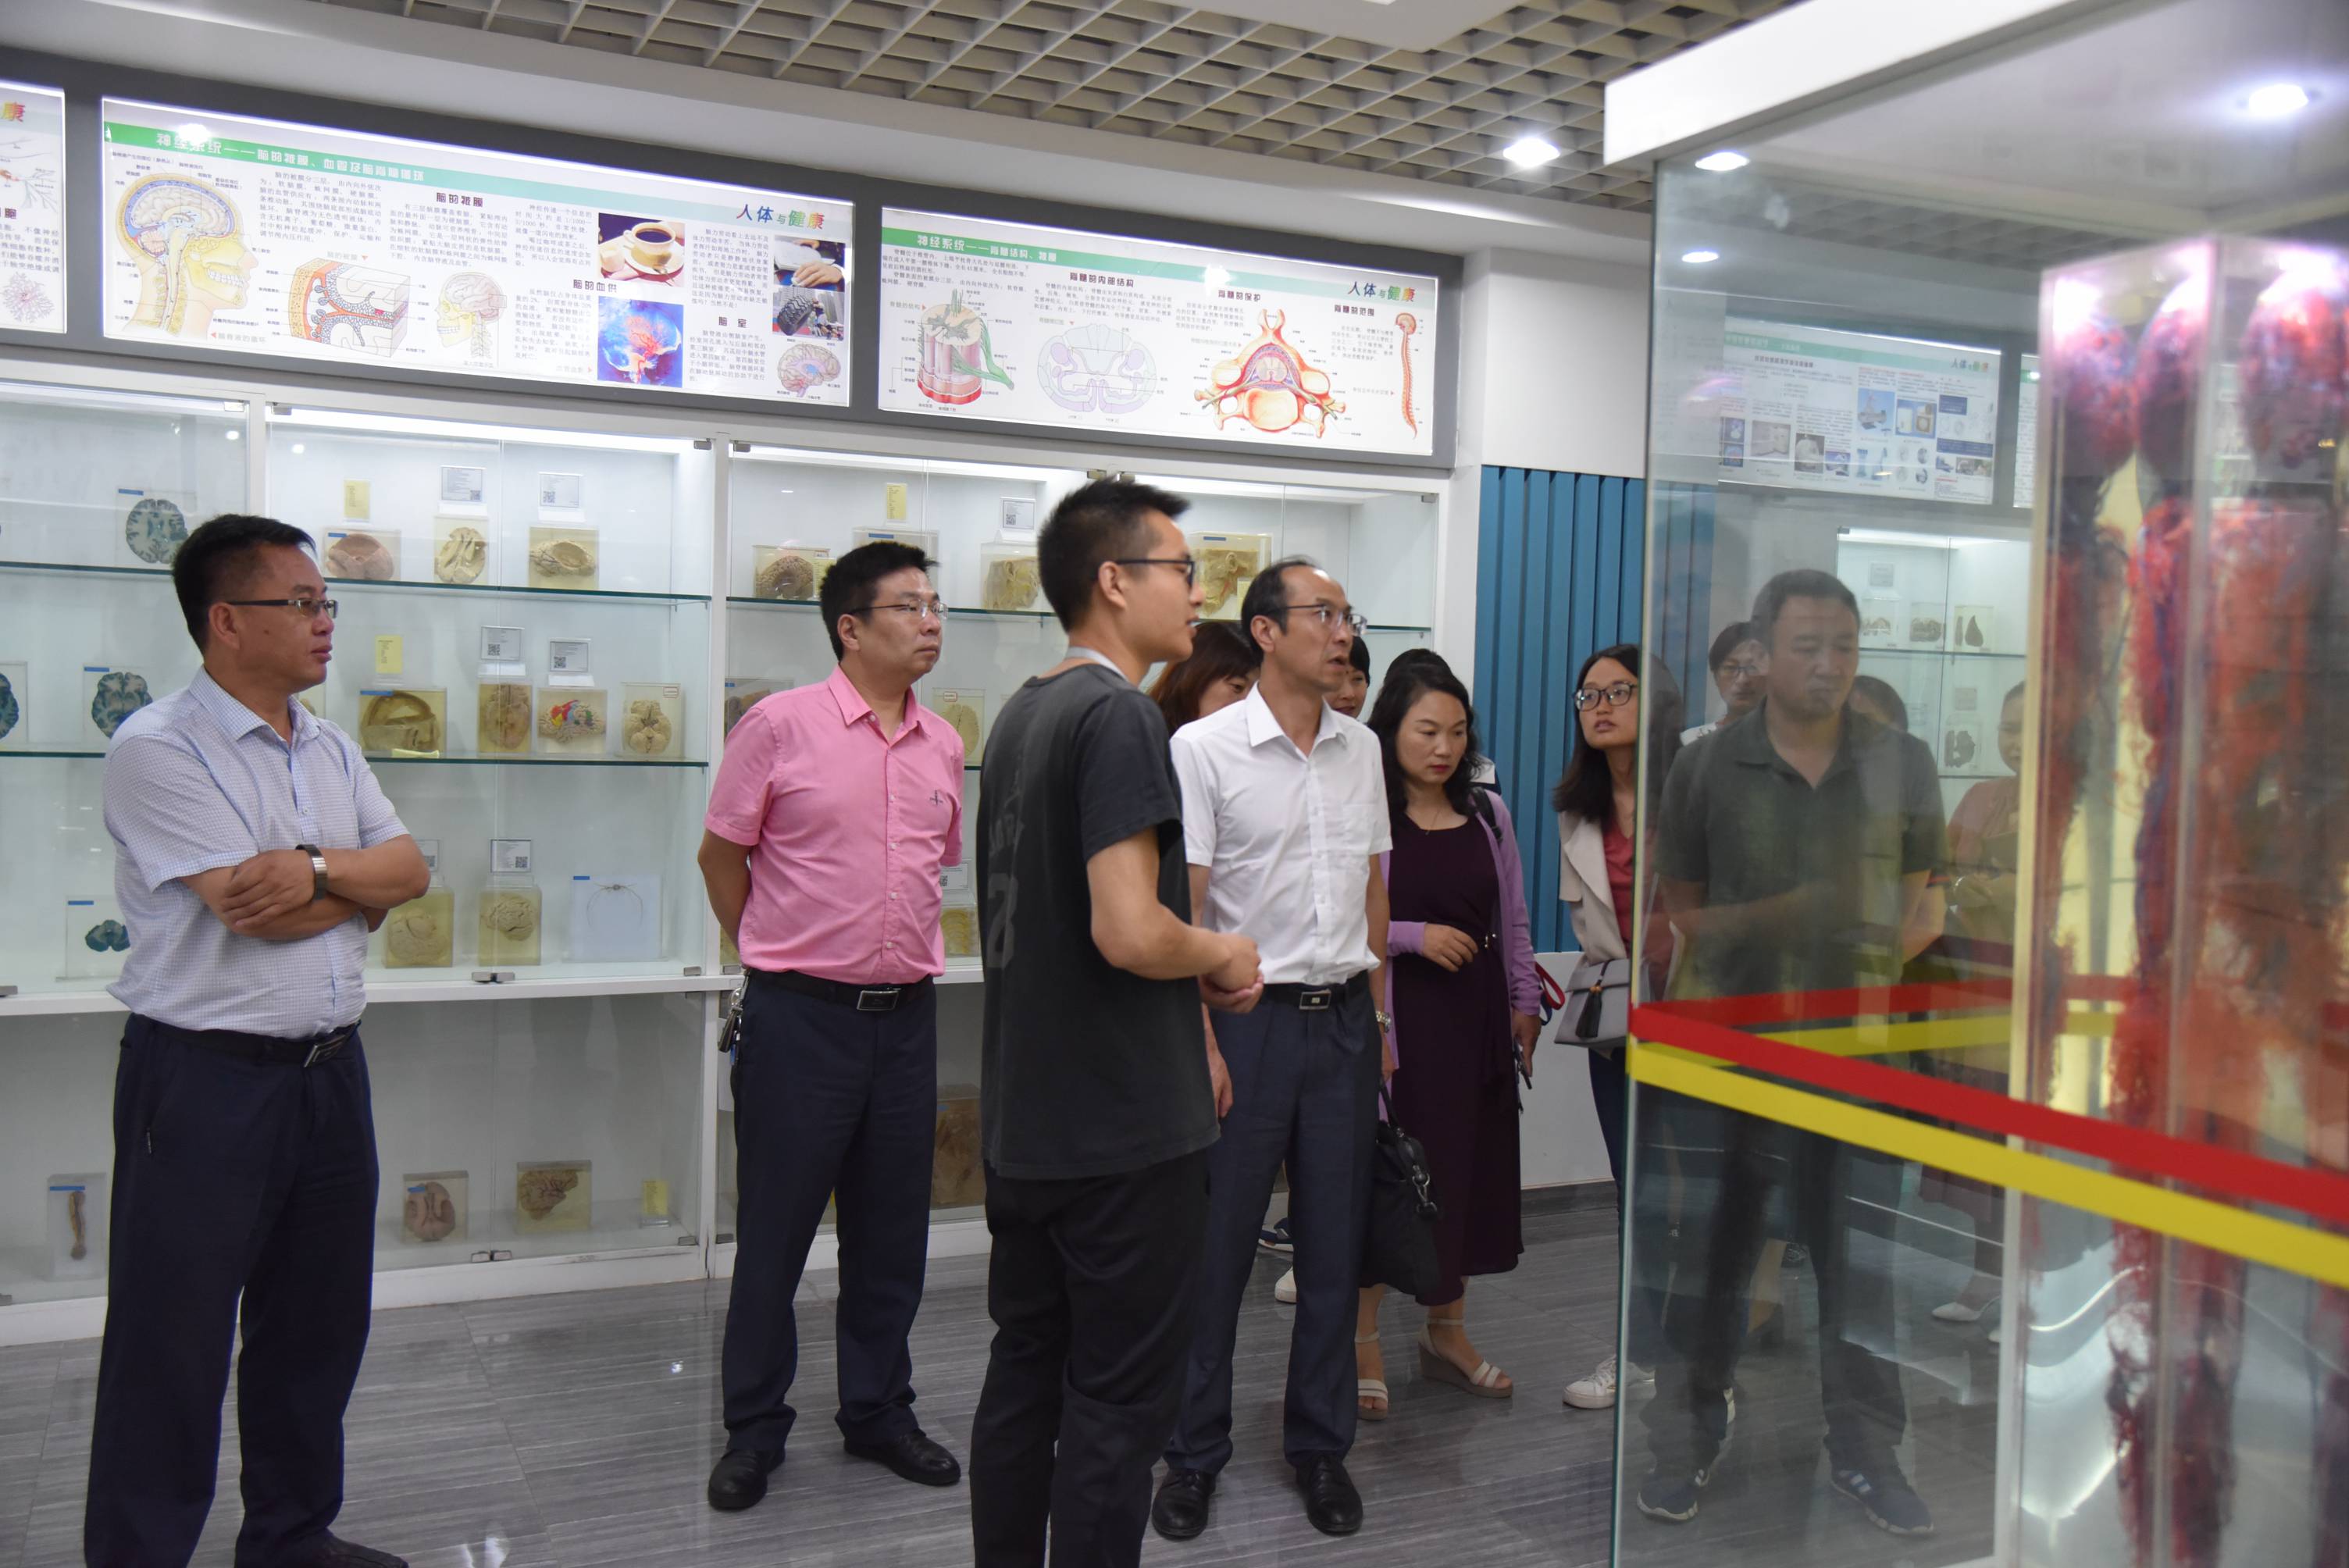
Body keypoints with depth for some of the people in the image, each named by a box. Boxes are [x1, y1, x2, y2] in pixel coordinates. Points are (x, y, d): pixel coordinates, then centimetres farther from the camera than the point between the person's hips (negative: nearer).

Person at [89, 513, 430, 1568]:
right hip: (205, 1082, -7)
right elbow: (253, 910, -20)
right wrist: (364, 891, -5)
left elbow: (411, 868, 4)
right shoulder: (158, 749, -12)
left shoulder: (331, 750, 12)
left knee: (318, 1325, 17)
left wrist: (319, 869, -14)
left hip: (329, 1072, 7)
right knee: (173, 1341, 4)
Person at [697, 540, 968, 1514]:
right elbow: (721, 855, 1)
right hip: (801, 1015, -5)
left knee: (891, 1231, 13)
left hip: (907, 1013, 5)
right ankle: (753, 1431, 21)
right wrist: (777, 955, 7)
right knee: (775, 1230, 6)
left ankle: (878, 1414, 29)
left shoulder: (944, 744, 7)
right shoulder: (781, 724, -8)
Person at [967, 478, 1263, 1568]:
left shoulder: (1021, 713, 13)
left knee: (1023, 1373, 18)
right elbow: (1129, 932, -27)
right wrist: (1222, 956, -7)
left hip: (1021, 1123, 9)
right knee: (1118, 1400, 2)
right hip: (1124, 1130, -9)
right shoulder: (1118, 716, -18)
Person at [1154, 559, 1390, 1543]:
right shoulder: (1204, 748, -7)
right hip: (1249, 1017, -4)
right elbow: (1179, 909, -9)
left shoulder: (1362, 751, 9)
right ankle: (1194, 1453, 19)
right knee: (1218, 1248, 3)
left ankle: (1321, 1448, 25)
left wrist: (1376, 1019, 13)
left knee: (1334, 1247, 10)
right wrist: (1200, 1043, -14)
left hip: (1343, 1020, 5)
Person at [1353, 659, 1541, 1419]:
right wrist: (1415, 936, -16)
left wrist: (1525, 1002, 14)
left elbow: (1514, 918, 17)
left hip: (1474, 1014, 6)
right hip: (1394, 1015, -6)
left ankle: (1446, 1332, 28)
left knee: (1469, 1171, 11)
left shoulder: (1487, 813, 10)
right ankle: (1363, 1342, 14)